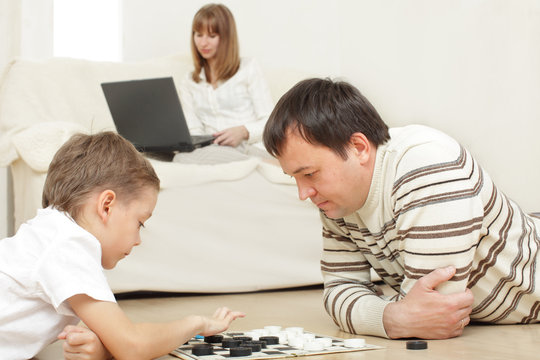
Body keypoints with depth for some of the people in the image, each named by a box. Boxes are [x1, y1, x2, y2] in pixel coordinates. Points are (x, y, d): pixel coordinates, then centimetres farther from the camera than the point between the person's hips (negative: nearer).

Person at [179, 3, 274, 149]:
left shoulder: (248, 68, 9)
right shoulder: (188, 84, 21)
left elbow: (270, 122, 2)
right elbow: (194, 132, 9)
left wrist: (243, 131, -18)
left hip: (250, 153, -2)